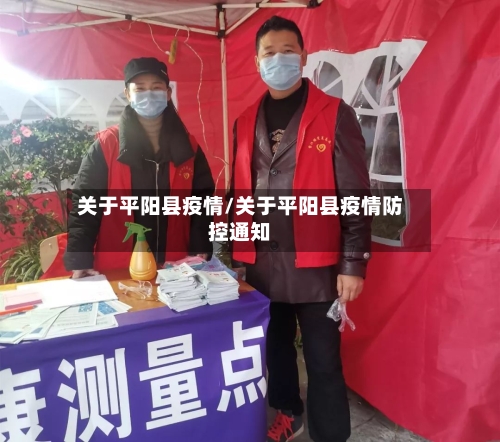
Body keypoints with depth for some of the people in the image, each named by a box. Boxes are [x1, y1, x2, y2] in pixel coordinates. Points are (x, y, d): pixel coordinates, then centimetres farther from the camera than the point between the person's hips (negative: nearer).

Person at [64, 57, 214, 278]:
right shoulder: (106, 146, -5)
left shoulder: (188, 147, 3)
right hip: (117, 271, -2)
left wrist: (200, 251, -2)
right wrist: (80, 262, -11)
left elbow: (202, 202, 6)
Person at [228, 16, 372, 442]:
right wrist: (236, 253, 11)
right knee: (275, 347, 21)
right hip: (260, 261, 5)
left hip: (314, 262, -4)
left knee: (323, 361, 7)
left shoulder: (335, 115, -4)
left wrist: (354, 263, -10)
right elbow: (238, 193, 12)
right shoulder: (246, 121, 9)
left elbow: (356, 195, -6)